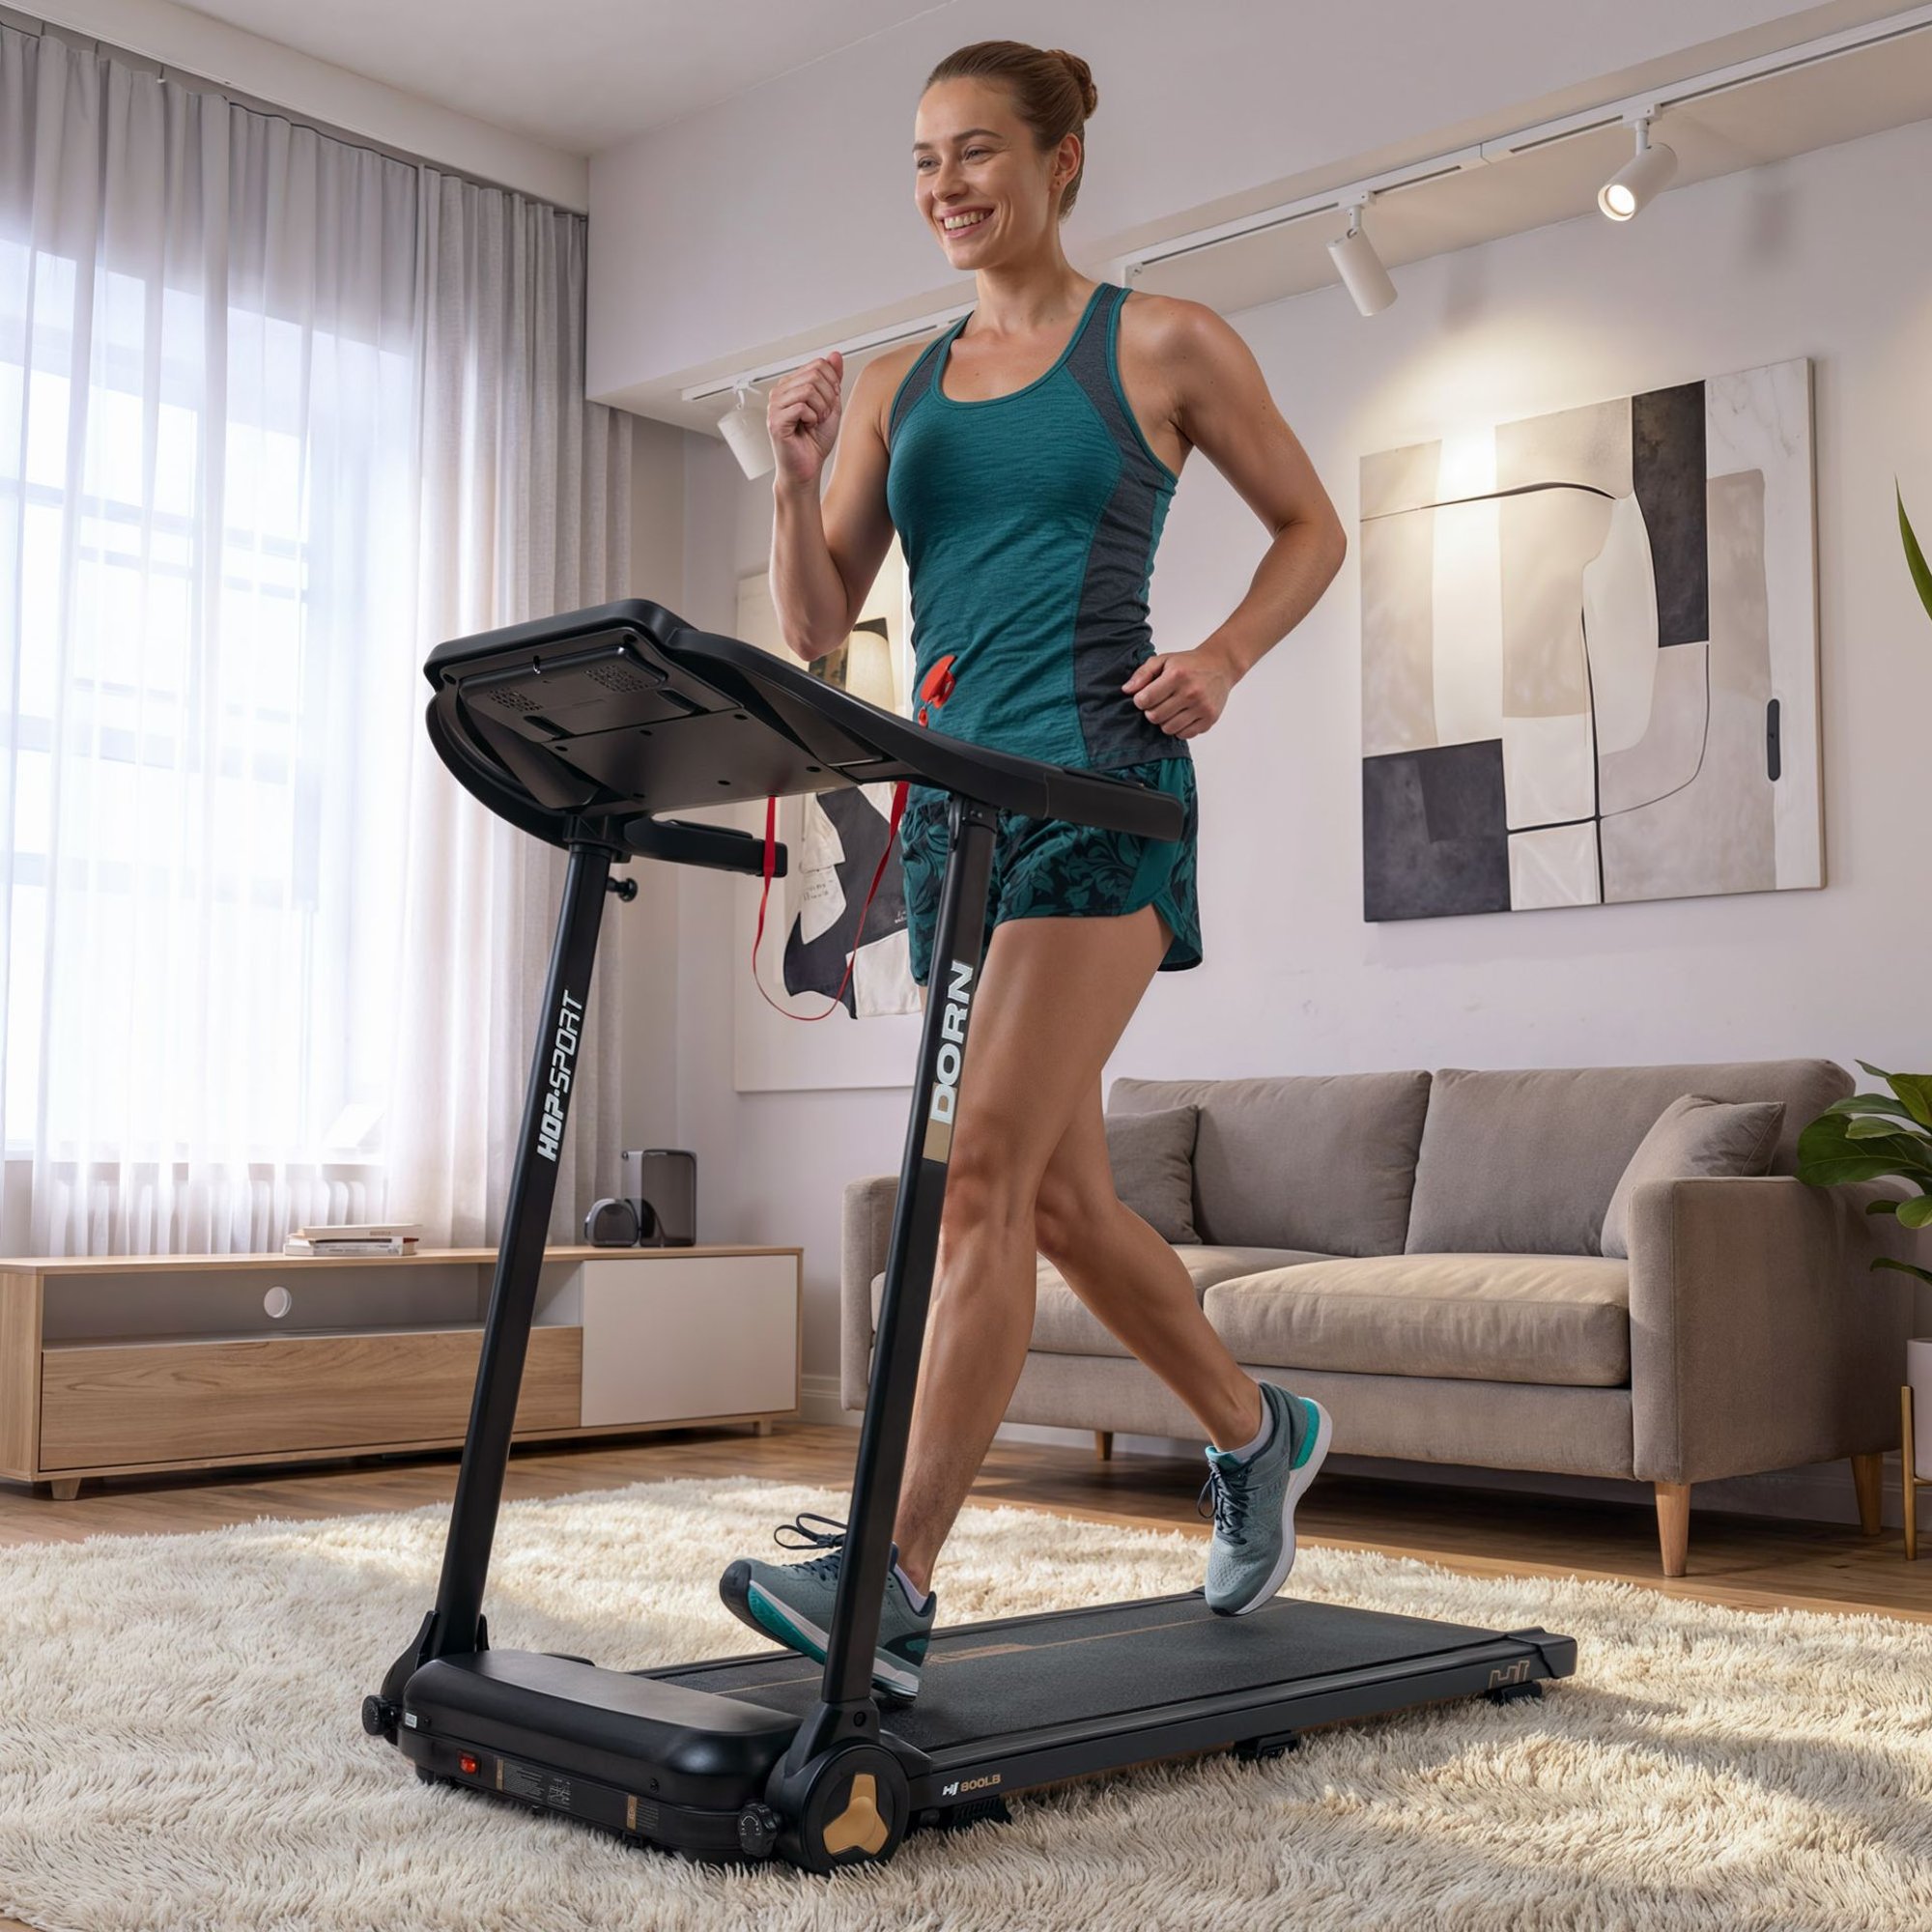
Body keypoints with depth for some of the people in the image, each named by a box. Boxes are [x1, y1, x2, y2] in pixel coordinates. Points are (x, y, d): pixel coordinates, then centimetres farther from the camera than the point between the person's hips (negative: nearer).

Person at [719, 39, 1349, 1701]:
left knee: (988, 1171, -16)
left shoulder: (1160, 345, 5)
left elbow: (1311, 528, 11)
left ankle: (893, 1580, -15)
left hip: (1097, 781, -6)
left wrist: (1224, 658, -6)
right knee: (1062, 1196, 11)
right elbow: (814, 630, 12)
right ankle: (1260, 1433, 33)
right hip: (951, 798, 6)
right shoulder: (897, 386, 17)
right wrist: (799, 478, -5)